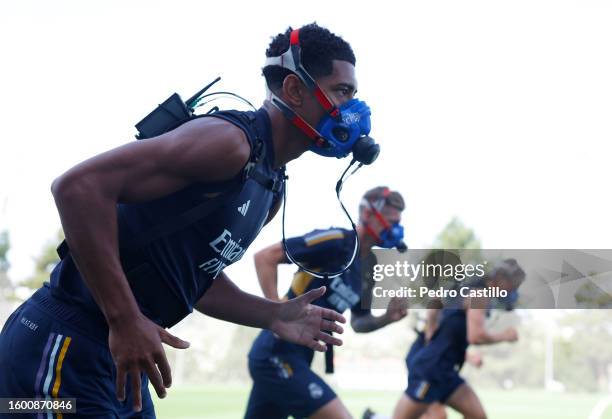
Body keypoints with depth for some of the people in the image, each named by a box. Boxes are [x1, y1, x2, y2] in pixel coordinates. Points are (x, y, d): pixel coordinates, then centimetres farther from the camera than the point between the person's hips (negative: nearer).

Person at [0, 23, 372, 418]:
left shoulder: (271, 186, 13)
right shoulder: (232, 141, -17)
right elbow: (80, 186, -25)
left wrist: (271, 315, 8)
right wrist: (125, 320, -26)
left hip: (121, 356, 10)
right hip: (66, 347, -10)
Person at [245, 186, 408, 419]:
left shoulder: (369, 268, 12)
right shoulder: (335, 242, -14)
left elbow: (358, 323, 22)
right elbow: (264, 257, -15)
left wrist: (386, 318, 2)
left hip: (296, 357, 9)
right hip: (278, 355, -9)